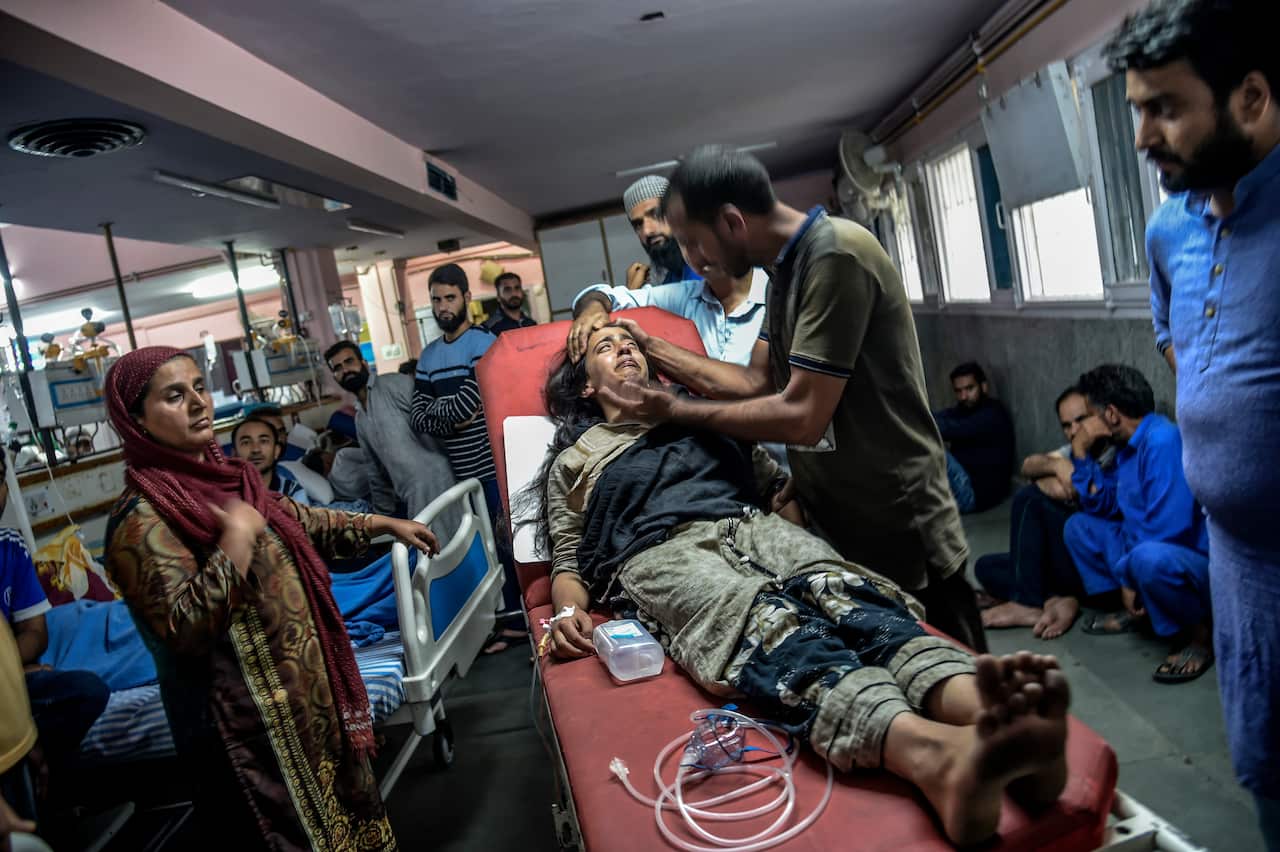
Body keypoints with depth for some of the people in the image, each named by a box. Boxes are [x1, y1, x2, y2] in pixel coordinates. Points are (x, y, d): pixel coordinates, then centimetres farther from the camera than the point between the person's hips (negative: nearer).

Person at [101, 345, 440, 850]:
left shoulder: (222, 473, 4)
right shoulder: (141, 520, -20)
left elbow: (299, 523, 19)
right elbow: (188, 630, -28)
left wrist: (382, 524, 22)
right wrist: (237, 537, -27)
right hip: (246, 720, -8)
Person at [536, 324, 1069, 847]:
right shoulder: (570, 463, 27)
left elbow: (773, 481, 28)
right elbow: (567, 562, 17)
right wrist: (568, 610, -6)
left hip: (753, 525, 4)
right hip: (661, 553, -3)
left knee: (838, 590, -32)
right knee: (766, 620, -37)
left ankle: (993, 720, -59)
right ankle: (935, 755, -65)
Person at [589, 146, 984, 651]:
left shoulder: (836, 255, -22)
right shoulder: (786, 266, 8)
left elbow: (802, 417, -25)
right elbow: (758, 382, 10)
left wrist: (675, 411, -15)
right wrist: (653, 349, 8)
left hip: (898, 529, -9)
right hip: (836, 523, 9)